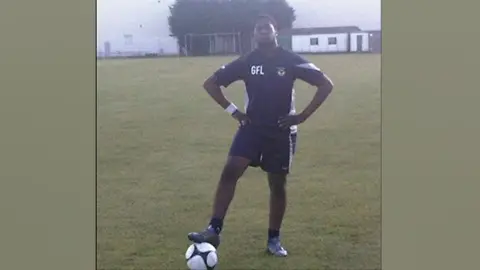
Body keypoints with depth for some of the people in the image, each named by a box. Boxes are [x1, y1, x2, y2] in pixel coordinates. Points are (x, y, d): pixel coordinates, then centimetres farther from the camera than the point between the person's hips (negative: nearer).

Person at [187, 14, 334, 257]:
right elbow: (210, 83, 6)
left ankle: (274, 240, 20)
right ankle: (214, 230, -17)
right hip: (252, 128, 1)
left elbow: (326, 84, -5)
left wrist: (302, 116, -9)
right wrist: (233, 111, -2)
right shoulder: (247, 62, -1)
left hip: (281, 132, -1)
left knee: (277, 185, 6)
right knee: (229, 172, -17)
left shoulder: (291, 61, -6)